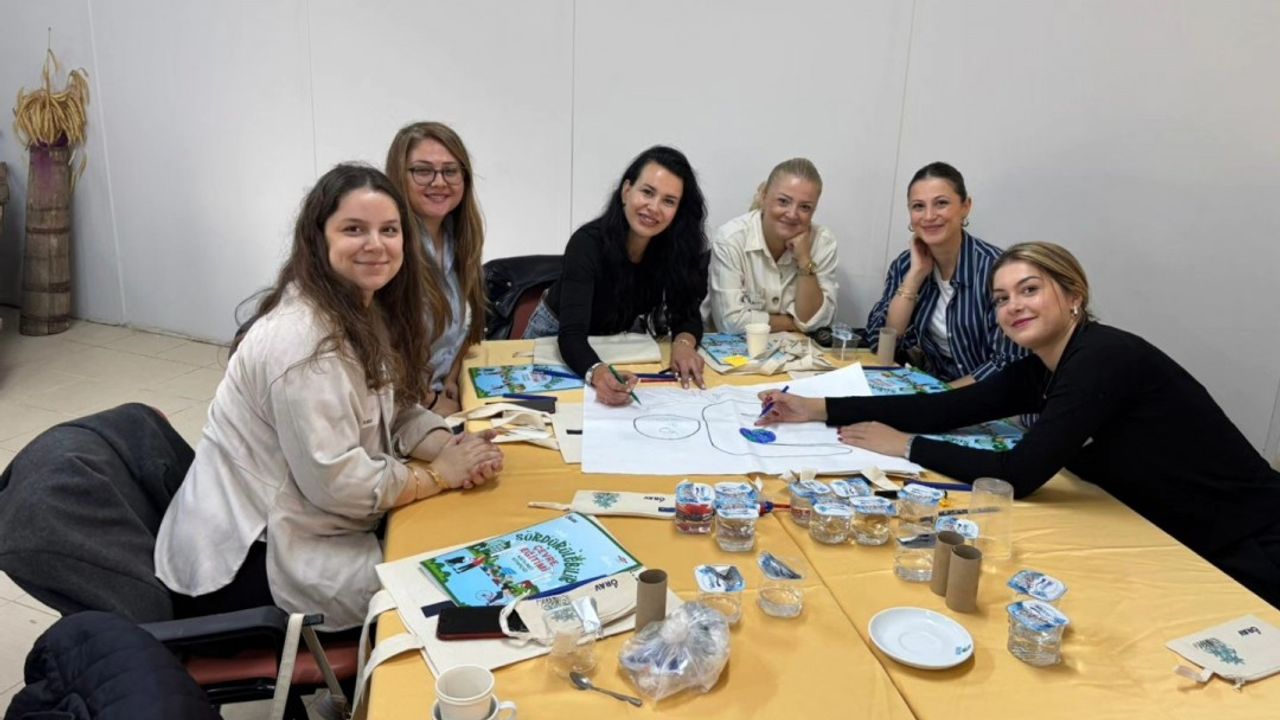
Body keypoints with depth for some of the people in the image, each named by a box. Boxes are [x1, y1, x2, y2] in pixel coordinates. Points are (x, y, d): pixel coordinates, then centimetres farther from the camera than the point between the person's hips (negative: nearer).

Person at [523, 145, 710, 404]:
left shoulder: (680, 245, -18)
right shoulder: (589, 242, -30)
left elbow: (688, 314, -14)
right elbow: (572, 334, -37)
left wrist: (683, 344, -37)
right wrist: (599, 374, -57)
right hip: (560, 338, -2)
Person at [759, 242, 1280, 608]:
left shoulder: (1106, 358, -26)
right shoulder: (1039, 371, 0)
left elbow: (1018, 476, -29)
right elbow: (945, 408, -1)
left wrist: (906, 446, -18)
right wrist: (819, 409, -5)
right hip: (1172, 545, 7)